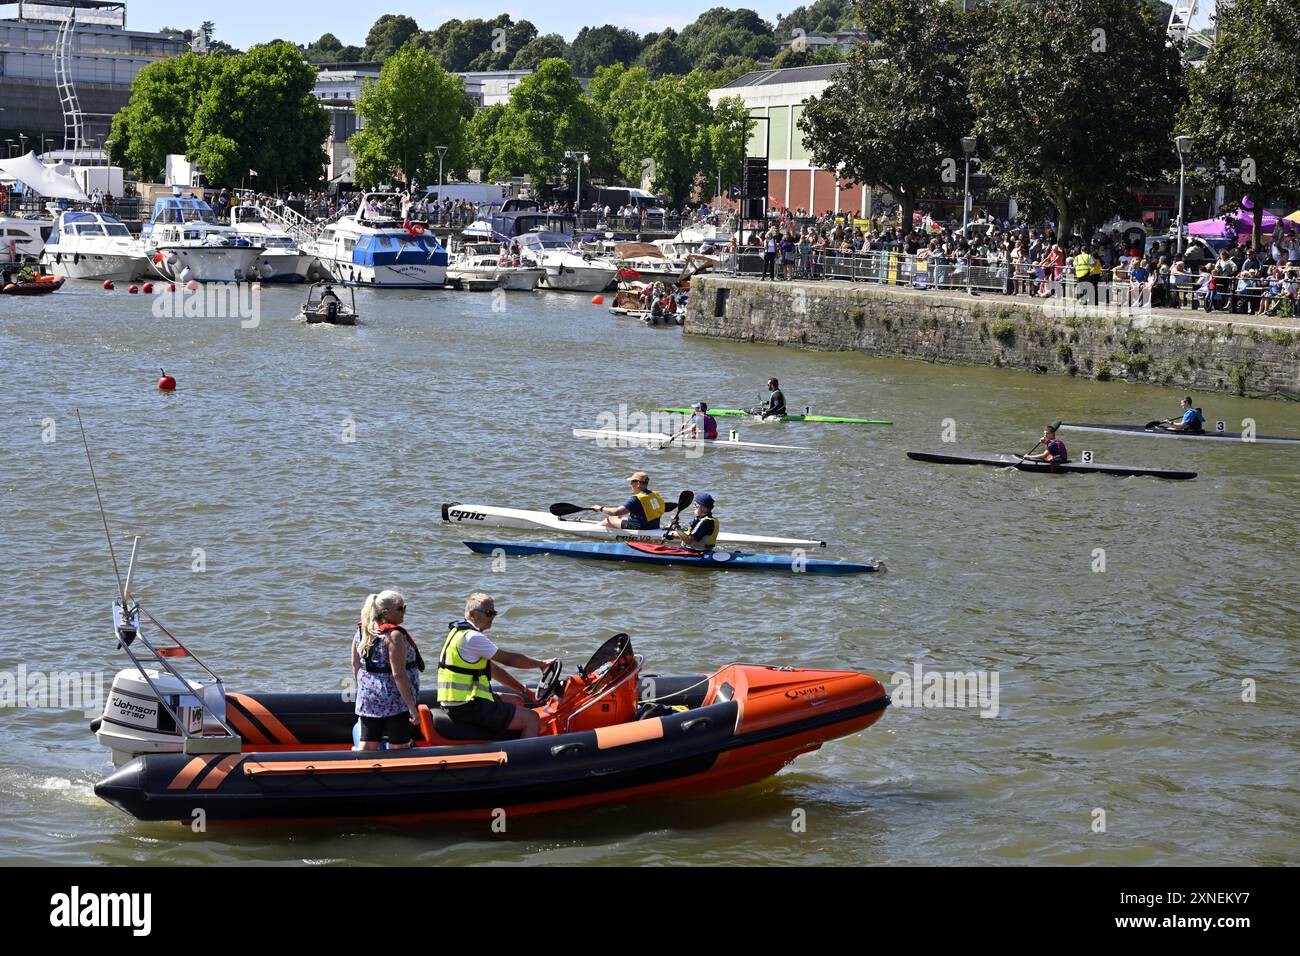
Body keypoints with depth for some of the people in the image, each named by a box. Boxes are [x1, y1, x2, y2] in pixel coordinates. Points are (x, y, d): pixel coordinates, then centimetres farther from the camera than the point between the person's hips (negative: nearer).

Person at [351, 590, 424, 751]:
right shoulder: (394, 635, -18)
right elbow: (398, 674, -22)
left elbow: (355, 666, 12)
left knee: (367, 746, 13)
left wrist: (361, 692, 25)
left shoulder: (362, 632, 6)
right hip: (396, 700, -7)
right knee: (398, 749, 0)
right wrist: (412, 707, -20)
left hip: (368, 701, 7)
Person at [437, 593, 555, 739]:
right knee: (532, 719, -9)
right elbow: (508, 659, -10)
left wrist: (523, 690, 17)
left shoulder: (459, 632, 17)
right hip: (468, 708, -11)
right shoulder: (472, 637, -16)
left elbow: (492, 668, 20)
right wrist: (541, 664, 3)